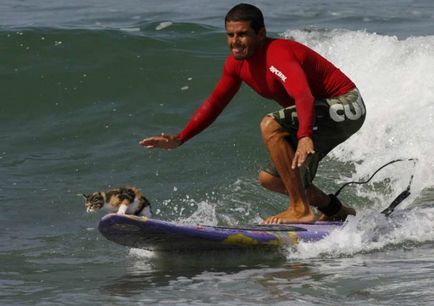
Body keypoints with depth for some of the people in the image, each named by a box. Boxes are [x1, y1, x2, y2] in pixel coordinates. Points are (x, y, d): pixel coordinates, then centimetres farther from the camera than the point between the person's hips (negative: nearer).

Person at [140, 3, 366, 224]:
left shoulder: (277, 55, -28)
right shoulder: (236, 63, 0)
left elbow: (303, 96, -44)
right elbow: (214, 104, 12)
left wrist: (304, 137, -61)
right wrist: (179, 140, 4)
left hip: (346, 107, -9)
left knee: (270, 125, -28)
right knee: (270, 179, 9)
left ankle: (301, 210, -24)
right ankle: (335, 211, 27)